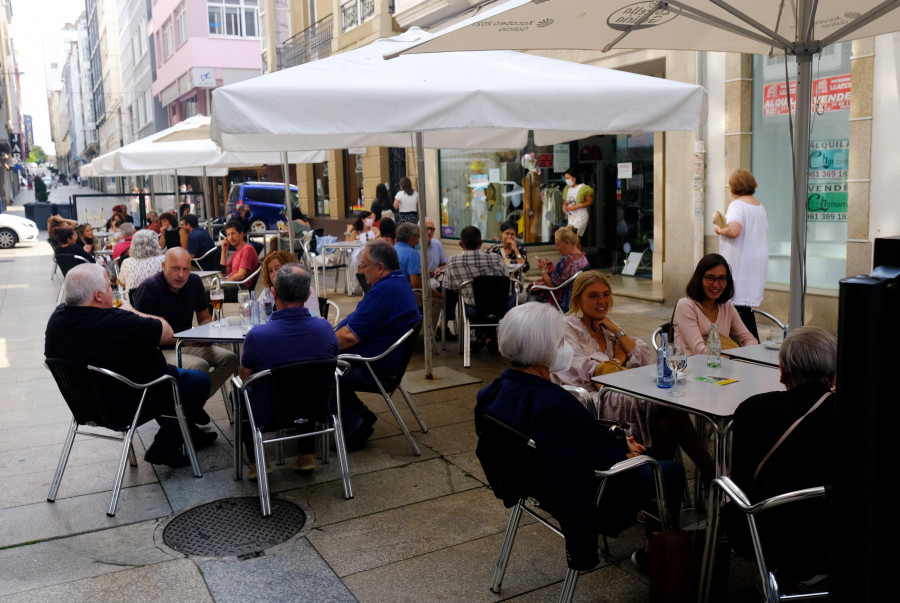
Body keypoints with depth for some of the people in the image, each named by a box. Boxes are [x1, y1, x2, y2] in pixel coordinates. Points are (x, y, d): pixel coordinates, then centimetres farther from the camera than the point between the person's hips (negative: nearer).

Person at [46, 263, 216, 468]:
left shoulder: (56, 319, -10)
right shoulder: (118, 323, -34)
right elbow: (167, 331, -19)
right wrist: (131, 312, -4)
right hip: (128, 408, -9)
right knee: (200, 380, 8)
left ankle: (188, 432, 41)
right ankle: (163, 449, 12)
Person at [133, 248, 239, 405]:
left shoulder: (194, 282, 5)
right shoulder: (149, 288, -14)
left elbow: (205, 318, 17)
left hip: (187, 345, 7)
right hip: (160, 351, -7)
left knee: (230, 358, -11)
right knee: (200, 366, -31)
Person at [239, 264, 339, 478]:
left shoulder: (257, 335, -26)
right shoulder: (325, 328, -17)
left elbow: (244, 377, -7)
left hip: (269, 416, -2)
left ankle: (256, 461, 23)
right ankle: (306, 454, 31)